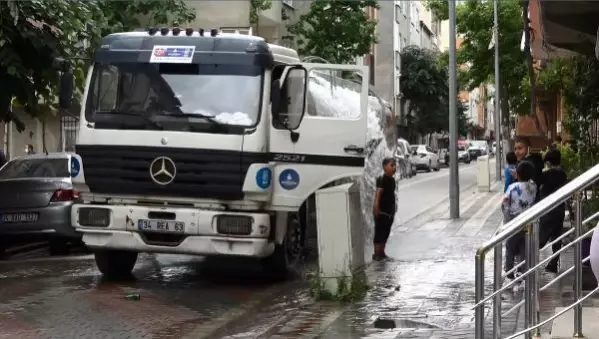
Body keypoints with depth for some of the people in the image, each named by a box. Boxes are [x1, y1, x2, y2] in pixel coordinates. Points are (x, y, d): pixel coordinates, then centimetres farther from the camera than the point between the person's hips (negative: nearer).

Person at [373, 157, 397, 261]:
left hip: (390, 210, 9)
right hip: (381, 211, -9)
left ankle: (382, 252, 22)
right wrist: (376, 206, -36)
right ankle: (376, 253, 1)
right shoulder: (382, 179, -16)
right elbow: (378, 193, -27)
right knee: (379, 231, -4)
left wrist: (394, 208, 18)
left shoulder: (392, 179, 11)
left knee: (386, 232, 14)